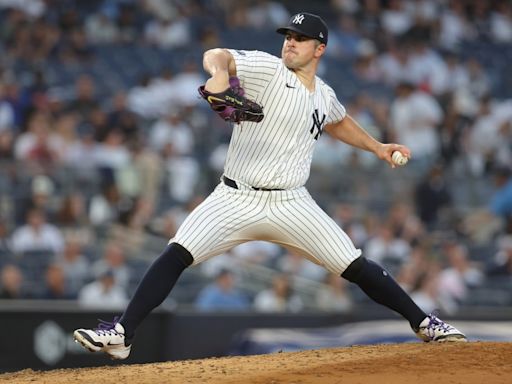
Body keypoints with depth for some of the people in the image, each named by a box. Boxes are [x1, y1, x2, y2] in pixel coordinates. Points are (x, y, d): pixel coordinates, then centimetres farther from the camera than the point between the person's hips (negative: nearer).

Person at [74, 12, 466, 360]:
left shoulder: (324, 96, 11)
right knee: (177, 254, -20)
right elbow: (216, 55, -23)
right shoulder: (267, 69, -5)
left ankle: (424, 323, 13)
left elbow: (338, 122, 36)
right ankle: (121, 335, -17)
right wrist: (220, 74, -45)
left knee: (357, 267, -3)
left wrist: (377, 147, 27)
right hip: (237, 199, -3)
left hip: (291, 204, 3)